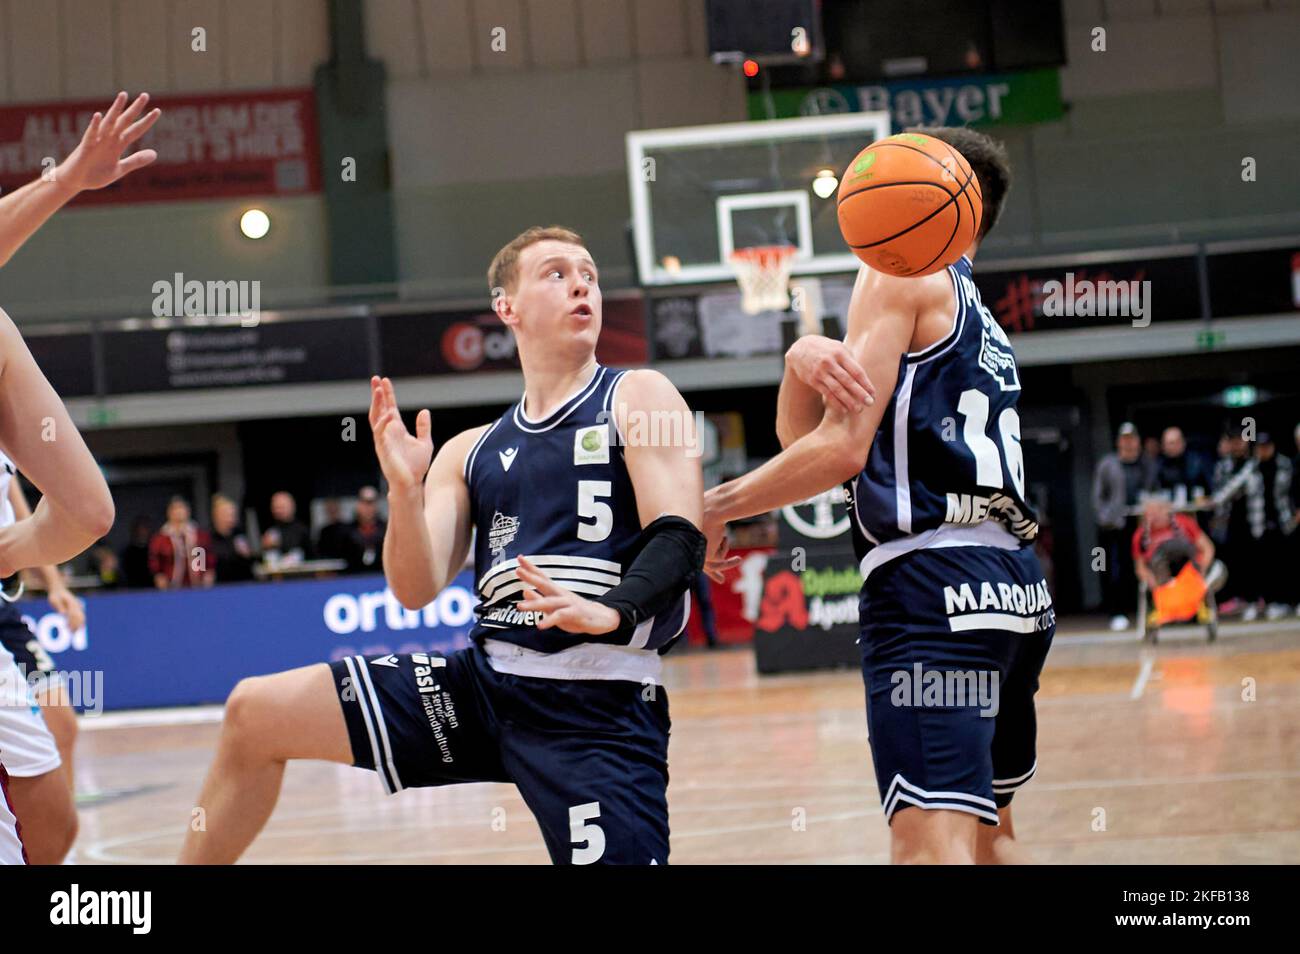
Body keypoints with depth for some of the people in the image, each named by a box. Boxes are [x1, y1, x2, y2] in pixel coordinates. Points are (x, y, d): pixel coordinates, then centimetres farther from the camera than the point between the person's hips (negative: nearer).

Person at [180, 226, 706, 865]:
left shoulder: (638, 398, 3)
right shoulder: (470, 452, 17)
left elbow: (681, 539, -9)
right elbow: (416, 591, 10)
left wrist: (610, 612, -28)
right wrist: (405, 492, -9)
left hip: (599, 706, -5)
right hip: (484, 677, 5)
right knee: (255, 713, 2)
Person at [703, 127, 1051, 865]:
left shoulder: (899, 275, 1)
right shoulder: (977, 321, 27)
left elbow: (842, 449, -10)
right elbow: (801, 431, 17)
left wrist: (714, 508, 0)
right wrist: (805, 357, -5)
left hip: (935, 580, -10)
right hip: (1015, 582, 10)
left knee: (933, 842, -20)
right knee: (989, 828, 24)